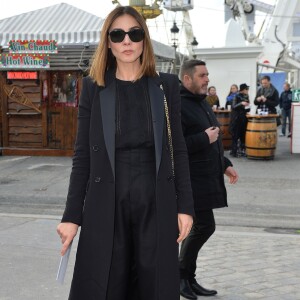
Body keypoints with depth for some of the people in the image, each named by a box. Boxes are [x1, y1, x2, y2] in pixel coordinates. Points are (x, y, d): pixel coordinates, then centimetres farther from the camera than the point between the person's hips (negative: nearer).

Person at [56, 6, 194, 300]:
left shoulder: (166, 85, 4)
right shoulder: (93, 87, 2)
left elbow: (178, 150, 5)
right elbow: (82, 156, 1)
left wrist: (185, 206, 0)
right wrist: (71, 215, -1)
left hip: (157, 205, 1)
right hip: (106, 207, 0)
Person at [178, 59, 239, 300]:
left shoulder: (202, 103, 17)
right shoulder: (178, 106, -15)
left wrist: (225, 164, 18)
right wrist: (204, 139, -20)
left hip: (207, 178, 10)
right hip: (192, 180, -9)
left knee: (198, 228, 13)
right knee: (205, 226, -8)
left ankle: (187, 279, 24)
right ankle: (182, 275, 11)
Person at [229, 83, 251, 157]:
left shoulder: (246, 96, 9)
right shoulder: (237, 96, -8)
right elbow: (233, 106, -12)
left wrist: (248, 107, 1)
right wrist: (241, 103, -25)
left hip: (244, 118, 6)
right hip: (237, 118, -5)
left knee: (243, 135, 5)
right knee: (236, 135, -4)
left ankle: (242, 150, 13)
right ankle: (234, 151, 0)